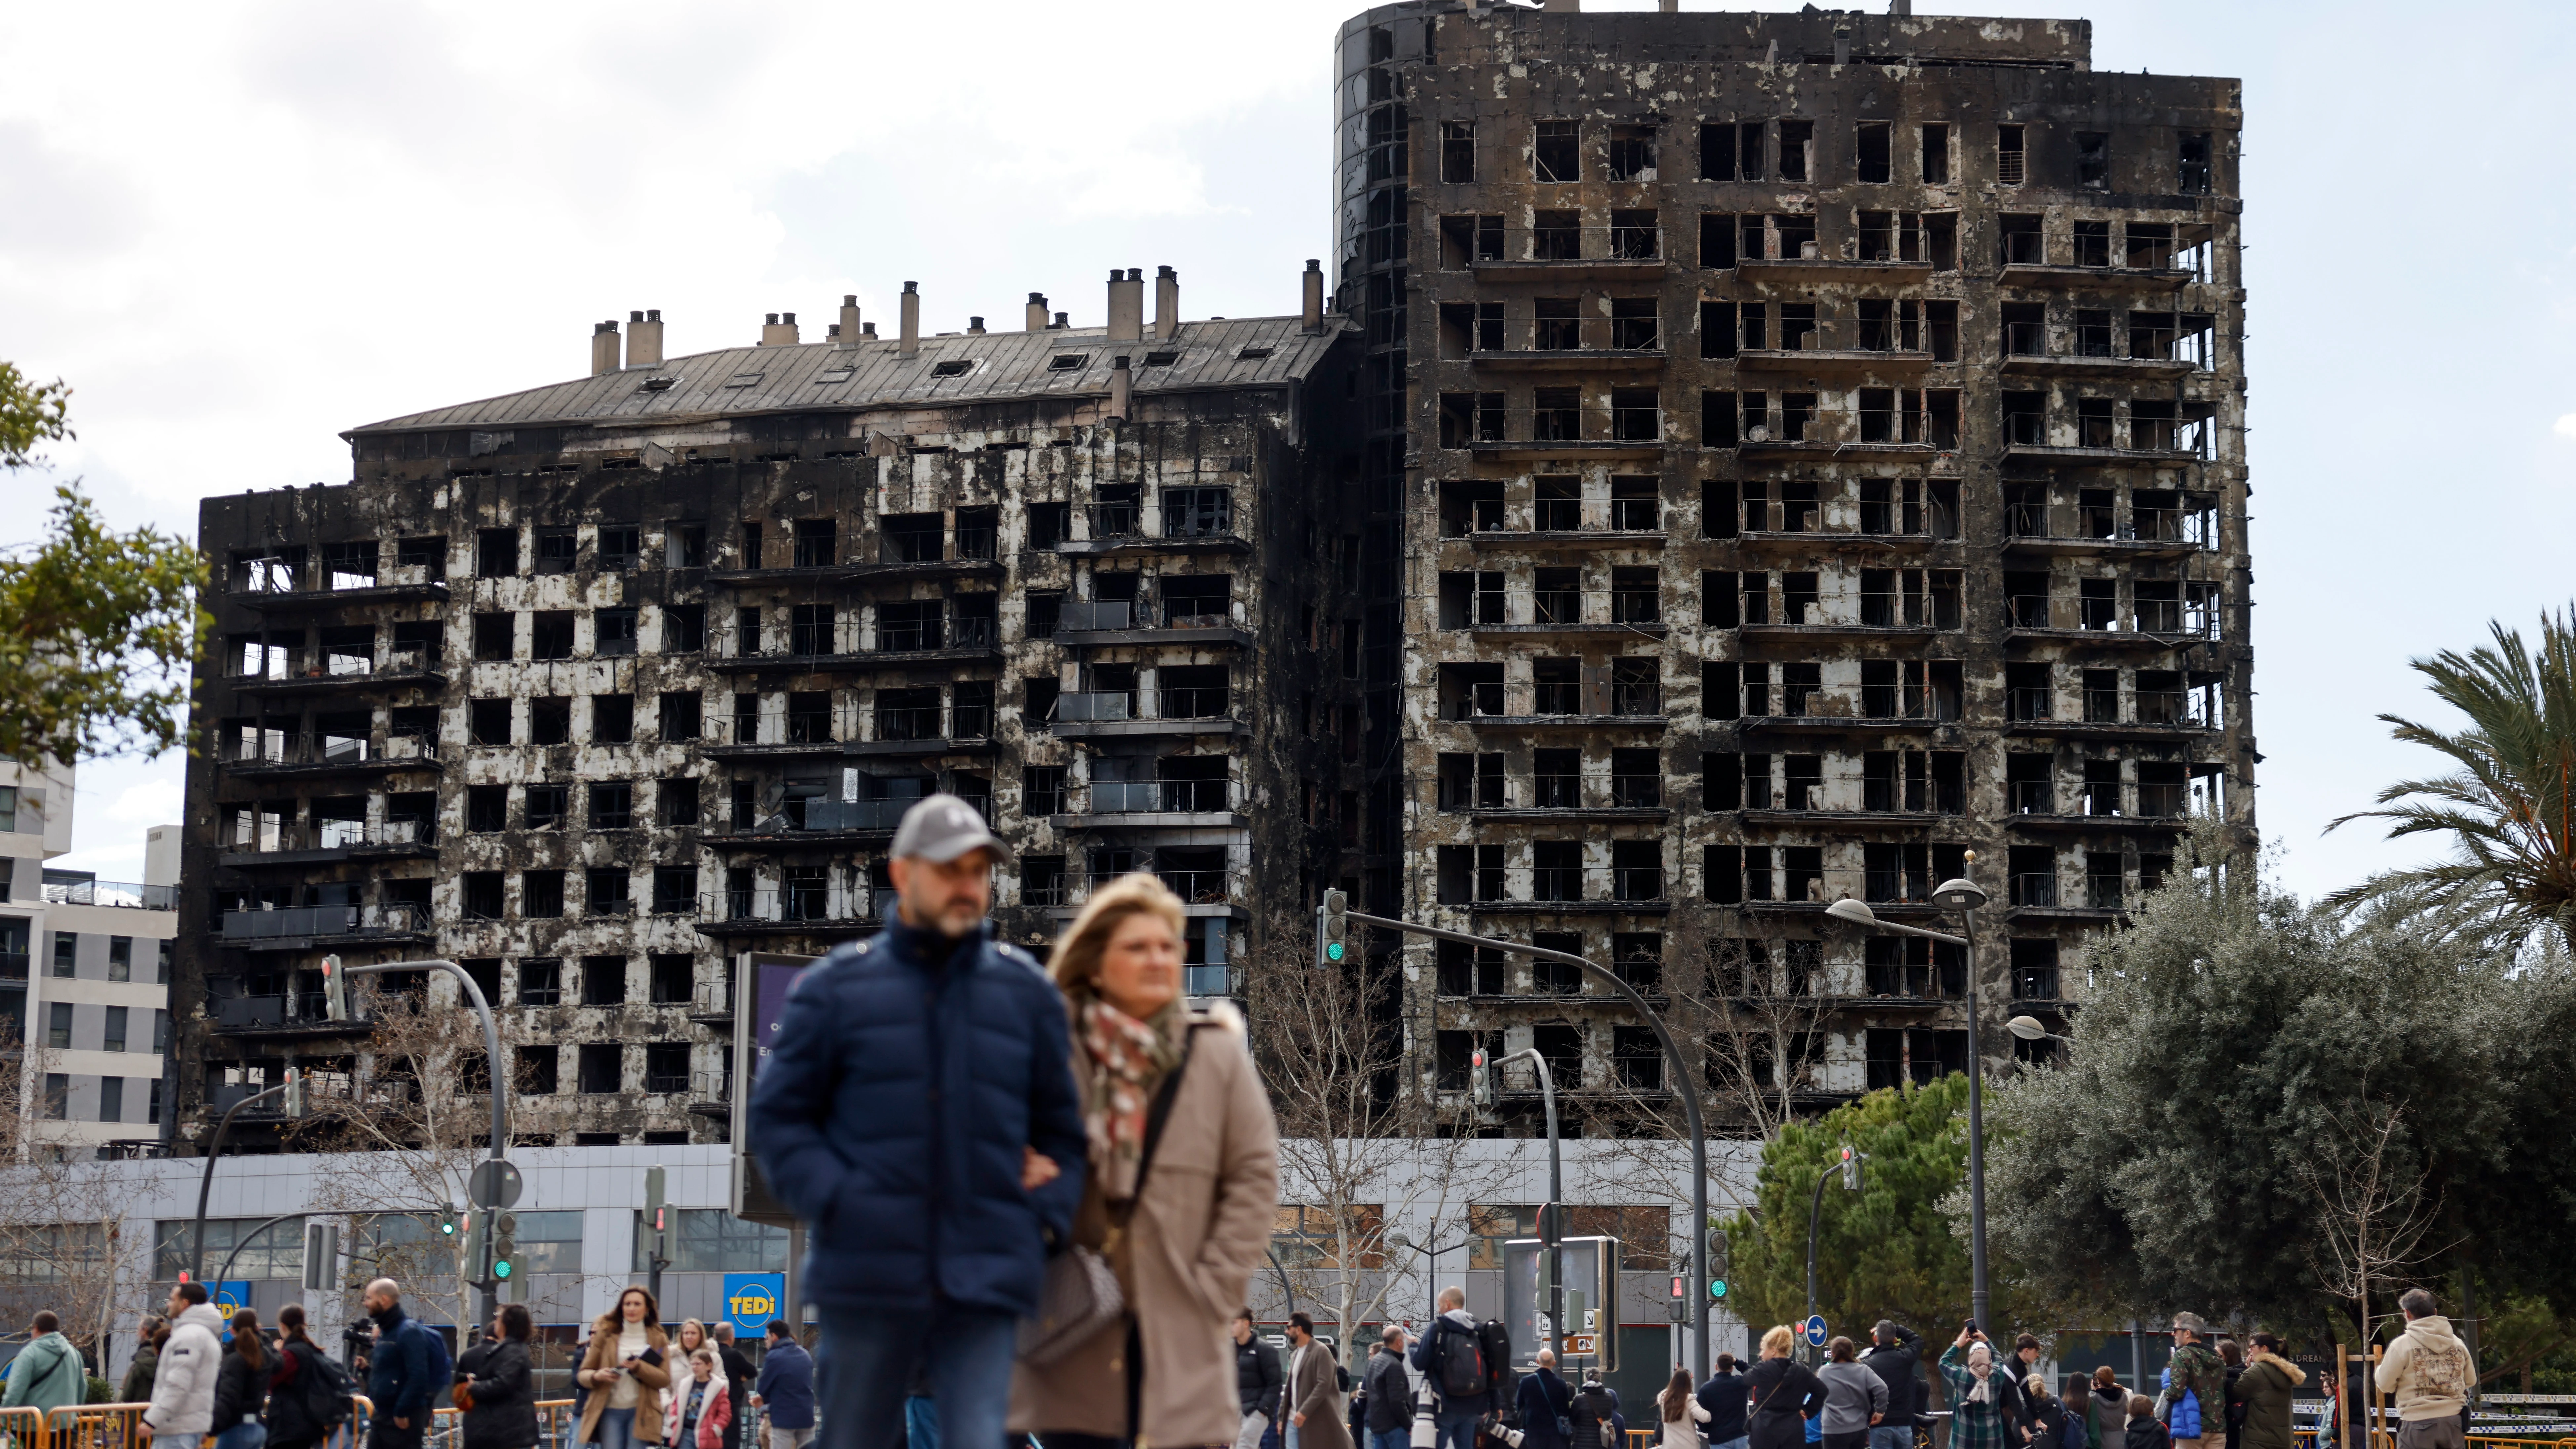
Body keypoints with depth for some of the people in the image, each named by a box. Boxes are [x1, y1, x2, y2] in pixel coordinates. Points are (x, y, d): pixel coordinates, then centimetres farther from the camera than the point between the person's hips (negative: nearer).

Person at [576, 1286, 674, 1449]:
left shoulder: (658, 1339, 9)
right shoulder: (606, 1336, 9)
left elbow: (665, 1379, 1)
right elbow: (583, 1373, 9)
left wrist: (639, 1368, -16)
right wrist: (596, 1376, -15)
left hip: (641, 1413, -1)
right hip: (610, 1411, 1)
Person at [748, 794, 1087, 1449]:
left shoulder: (1026, 991, 10)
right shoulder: (835, 987, 5)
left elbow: (1063, 1126, 17)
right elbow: (778, 1117, 5)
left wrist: (1049, 1218, 3)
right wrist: (834, 1202, -9)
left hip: (986, 1280, 0)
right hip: (868, 1275, 0)